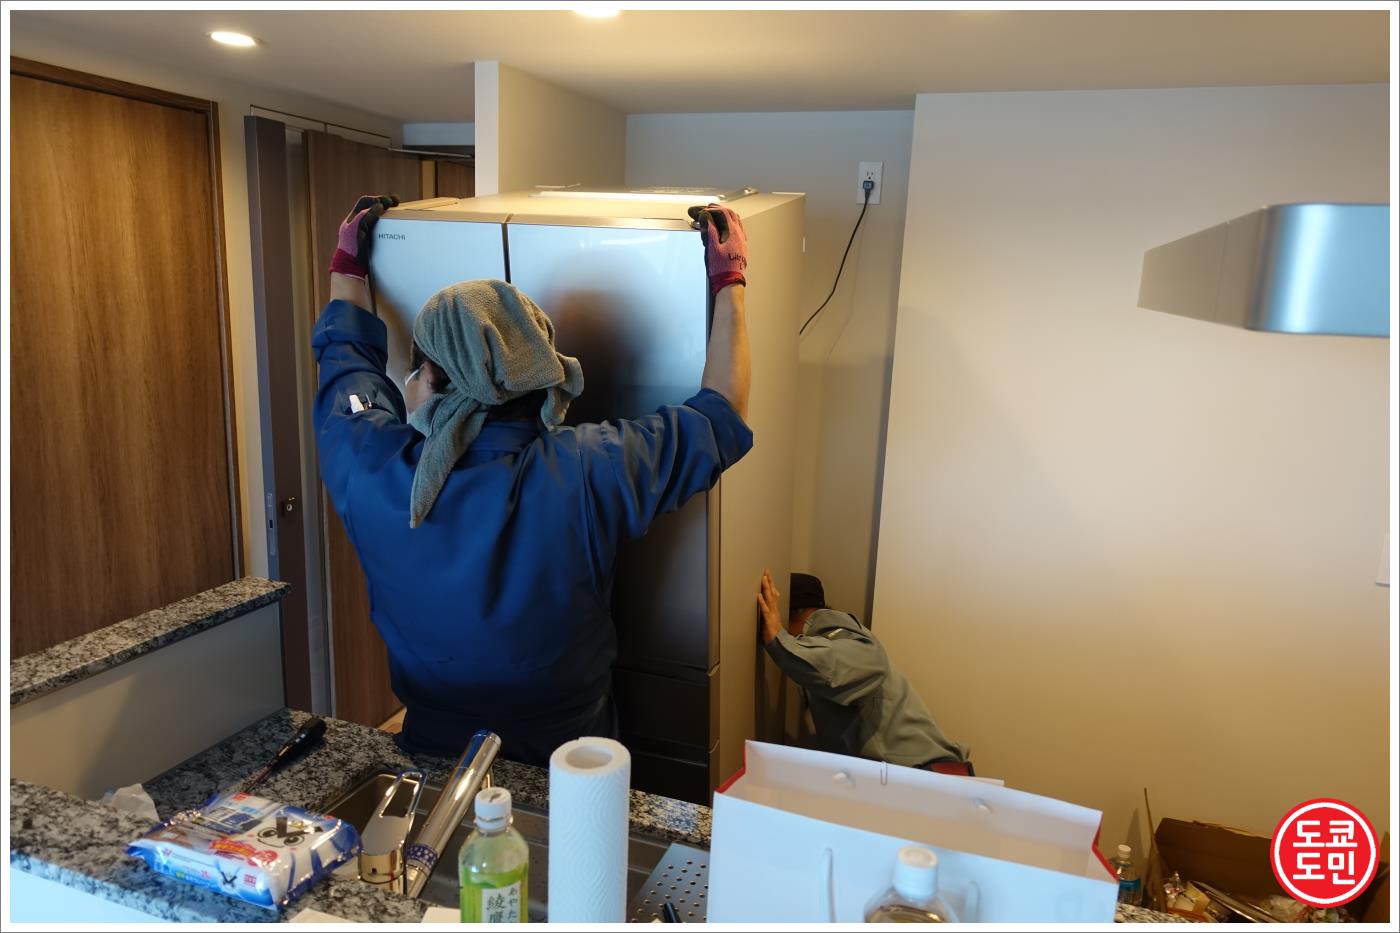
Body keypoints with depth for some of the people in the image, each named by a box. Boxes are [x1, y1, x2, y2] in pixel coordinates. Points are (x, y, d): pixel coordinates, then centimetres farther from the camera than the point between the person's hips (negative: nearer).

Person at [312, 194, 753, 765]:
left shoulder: (371, 471, -23)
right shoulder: (584, 477, -30)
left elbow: (346, 358, 1)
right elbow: (720, 417, -13)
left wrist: (348, 265, 17)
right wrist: (729, 282, -3)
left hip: (431, 757, 1)